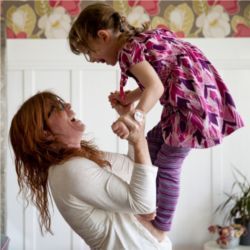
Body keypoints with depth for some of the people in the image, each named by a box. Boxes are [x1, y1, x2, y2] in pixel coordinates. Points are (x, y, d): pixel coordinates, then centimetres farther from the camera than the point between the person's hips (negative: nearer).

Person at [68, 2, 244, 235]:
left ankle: (159, 231, 5)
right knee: (151, 145, 20)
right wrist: (129, 97, 14)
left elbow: (156, 87, -28)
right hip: (186, 100, 11)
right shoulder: (140, 39, 16)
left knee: (167, 167, -4)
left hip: (192, 101, -11)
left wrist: (136, 116, -40)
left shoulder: (128, 50, -13)